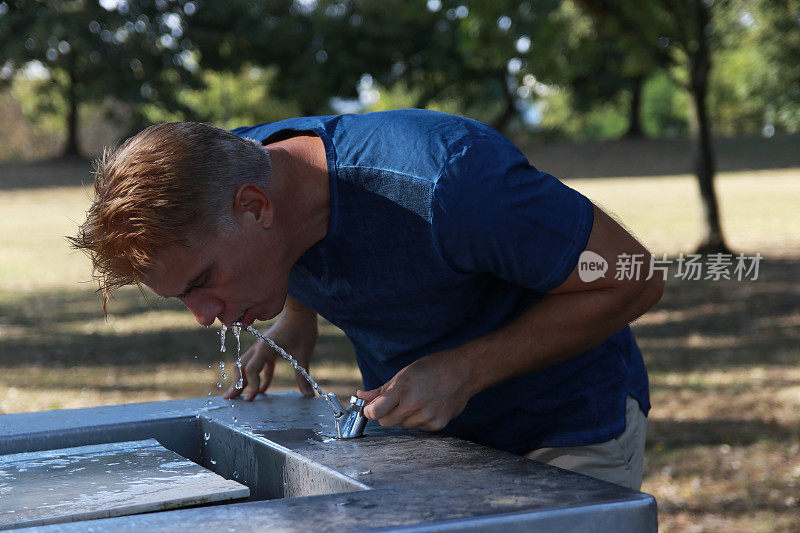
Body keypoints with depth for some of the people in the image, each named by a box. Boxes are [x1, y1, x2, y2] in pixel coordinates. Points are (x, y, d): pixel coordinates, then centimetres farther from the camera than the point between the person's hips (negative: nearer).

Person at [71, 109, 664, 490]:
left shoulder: (443, 182, -37)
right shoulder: (233, 160, -14)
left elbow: (632, 279, -25)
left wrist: (465, 370, -30)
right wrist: (293, 322, -4)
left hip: (565, 431, -5)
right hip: (412, 429, 6)